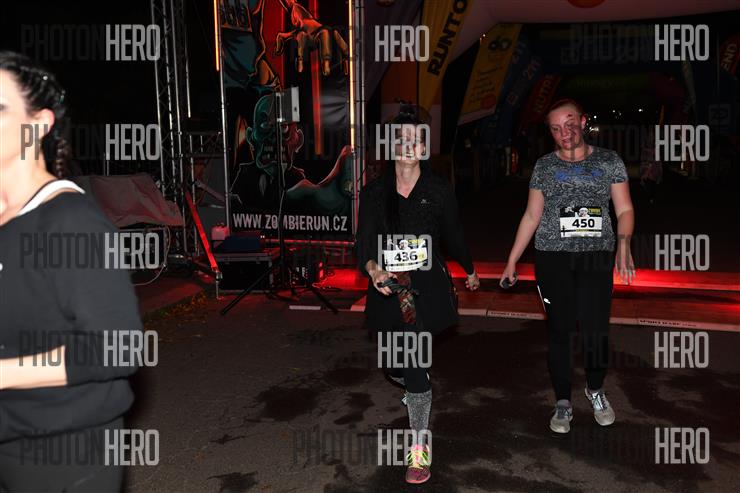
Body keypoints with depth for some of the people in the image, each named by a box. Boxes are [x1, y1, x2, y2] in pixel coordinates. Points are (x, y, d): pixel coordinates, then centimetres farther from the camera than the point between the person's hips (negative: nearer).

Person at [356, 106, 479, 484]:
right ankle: (418, 389, 53)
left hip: (427, 286, -2)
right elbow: (364, 244, -7)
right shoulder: (373, 193, 1)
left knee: (413, 361, -12)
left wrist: (470, 270, 25)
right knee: (395, 367, 14)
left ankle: (419, 448, 7)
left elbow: (453, 236, 12)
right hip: (387, 287, 3)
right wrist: (373, 269, -28)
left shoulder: (439, 191, -1)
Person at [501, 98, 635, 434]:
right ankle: (563, 404, 18)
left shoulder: (609, 161, 5)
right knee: (559, 330, 4)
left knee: (596, 329, -4)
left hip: (597, 256, 0)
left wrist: (624, 242, -17)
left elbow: (624, 209, 3)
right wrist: (512, 260, 6)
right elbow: (532, 216, 8)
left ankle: (595, 390, 26)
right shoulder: (544, 166, 7)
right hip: (552, 257, 1)